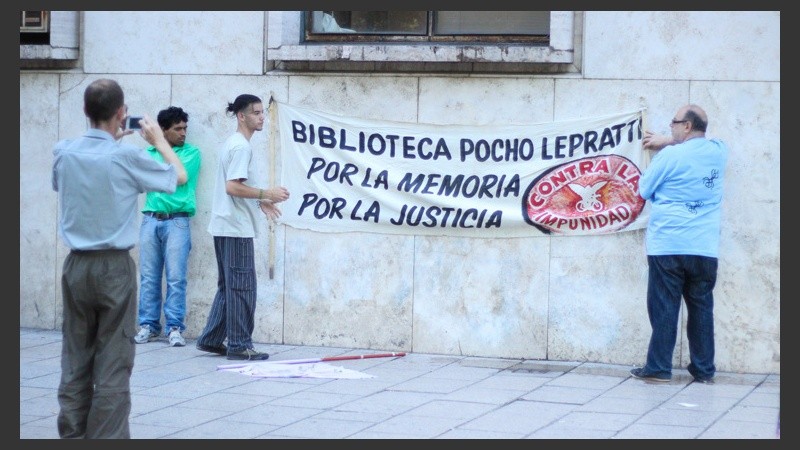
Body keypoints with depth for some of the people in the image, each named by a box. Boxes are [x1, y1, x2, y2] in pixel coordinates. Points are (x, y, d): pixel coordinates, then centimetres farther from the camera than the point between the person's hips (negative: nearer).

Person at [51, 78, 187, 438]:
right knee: (113, 365, -1)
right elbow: (179, 177, 2)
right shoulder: (126, 157, -13)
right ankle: (106, 437, -2)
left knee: (75, 360, 10)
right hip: (114, 266, -4)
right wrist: (159, 140, 18)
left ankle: (72, 436, 11)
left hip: (75, 266, 4)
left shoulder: (63, 152, -1)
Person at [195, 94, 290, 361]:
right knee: (242, 288, -5)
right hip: (236, 228, -10)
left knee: (228, 286, 15)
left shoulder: (234, 144, 17)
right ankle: (239, 346, -2)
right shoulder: (241, 147, -15)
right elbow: (233, 187, -23)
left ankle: (211, 339, 18)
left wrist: (260, 203, 18)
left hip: (226, 228, 10)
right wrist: (266, 194, -19)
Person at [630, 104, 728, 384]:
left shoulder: (670, 156, -9)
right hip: (706, 248, 4)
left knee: (664, 308, 1)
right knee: (701, 308, 9)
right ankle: (704, 369, 12)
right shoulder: (718, 151, 7)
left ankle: (658, 368, 2)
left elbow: (644, 190, 3)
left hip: (667, 247, -4)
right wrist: (668, 142, 29)